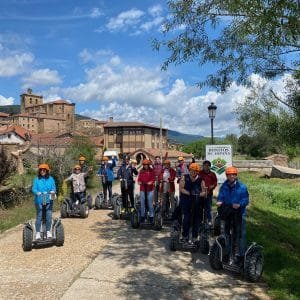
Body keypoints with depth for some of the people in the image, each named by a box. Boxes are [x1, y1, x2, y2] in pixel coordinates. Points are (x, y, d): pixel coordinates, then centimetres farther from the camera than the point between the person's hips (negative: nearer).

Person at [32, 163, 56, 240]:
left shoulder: (51, 179, 6)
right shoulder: (36, 179, 1)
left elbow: (53, 187, 3)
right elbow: (34, 189, -6)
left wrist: (53, 191, -19)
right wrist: (37, 192, -27)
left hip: (48, 201, 2)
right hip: (39, 201, -2)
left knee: (49, 217, 4)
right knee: (39, 217, 1)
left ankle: (48, 231, 20)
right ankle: (38, 233, 12)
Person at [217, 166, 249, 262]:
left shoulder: (242, 187, -9)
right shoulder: (223, 187, 3)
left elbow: (246, 199, -11)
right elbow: (220, 197, 3)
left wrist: (239, 204, -30)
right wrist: (219, 202, -19)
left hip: (239, 214, -4)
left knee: (240, 234, -1)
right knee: (226, 233, 16)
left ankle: (240, 254, 10)